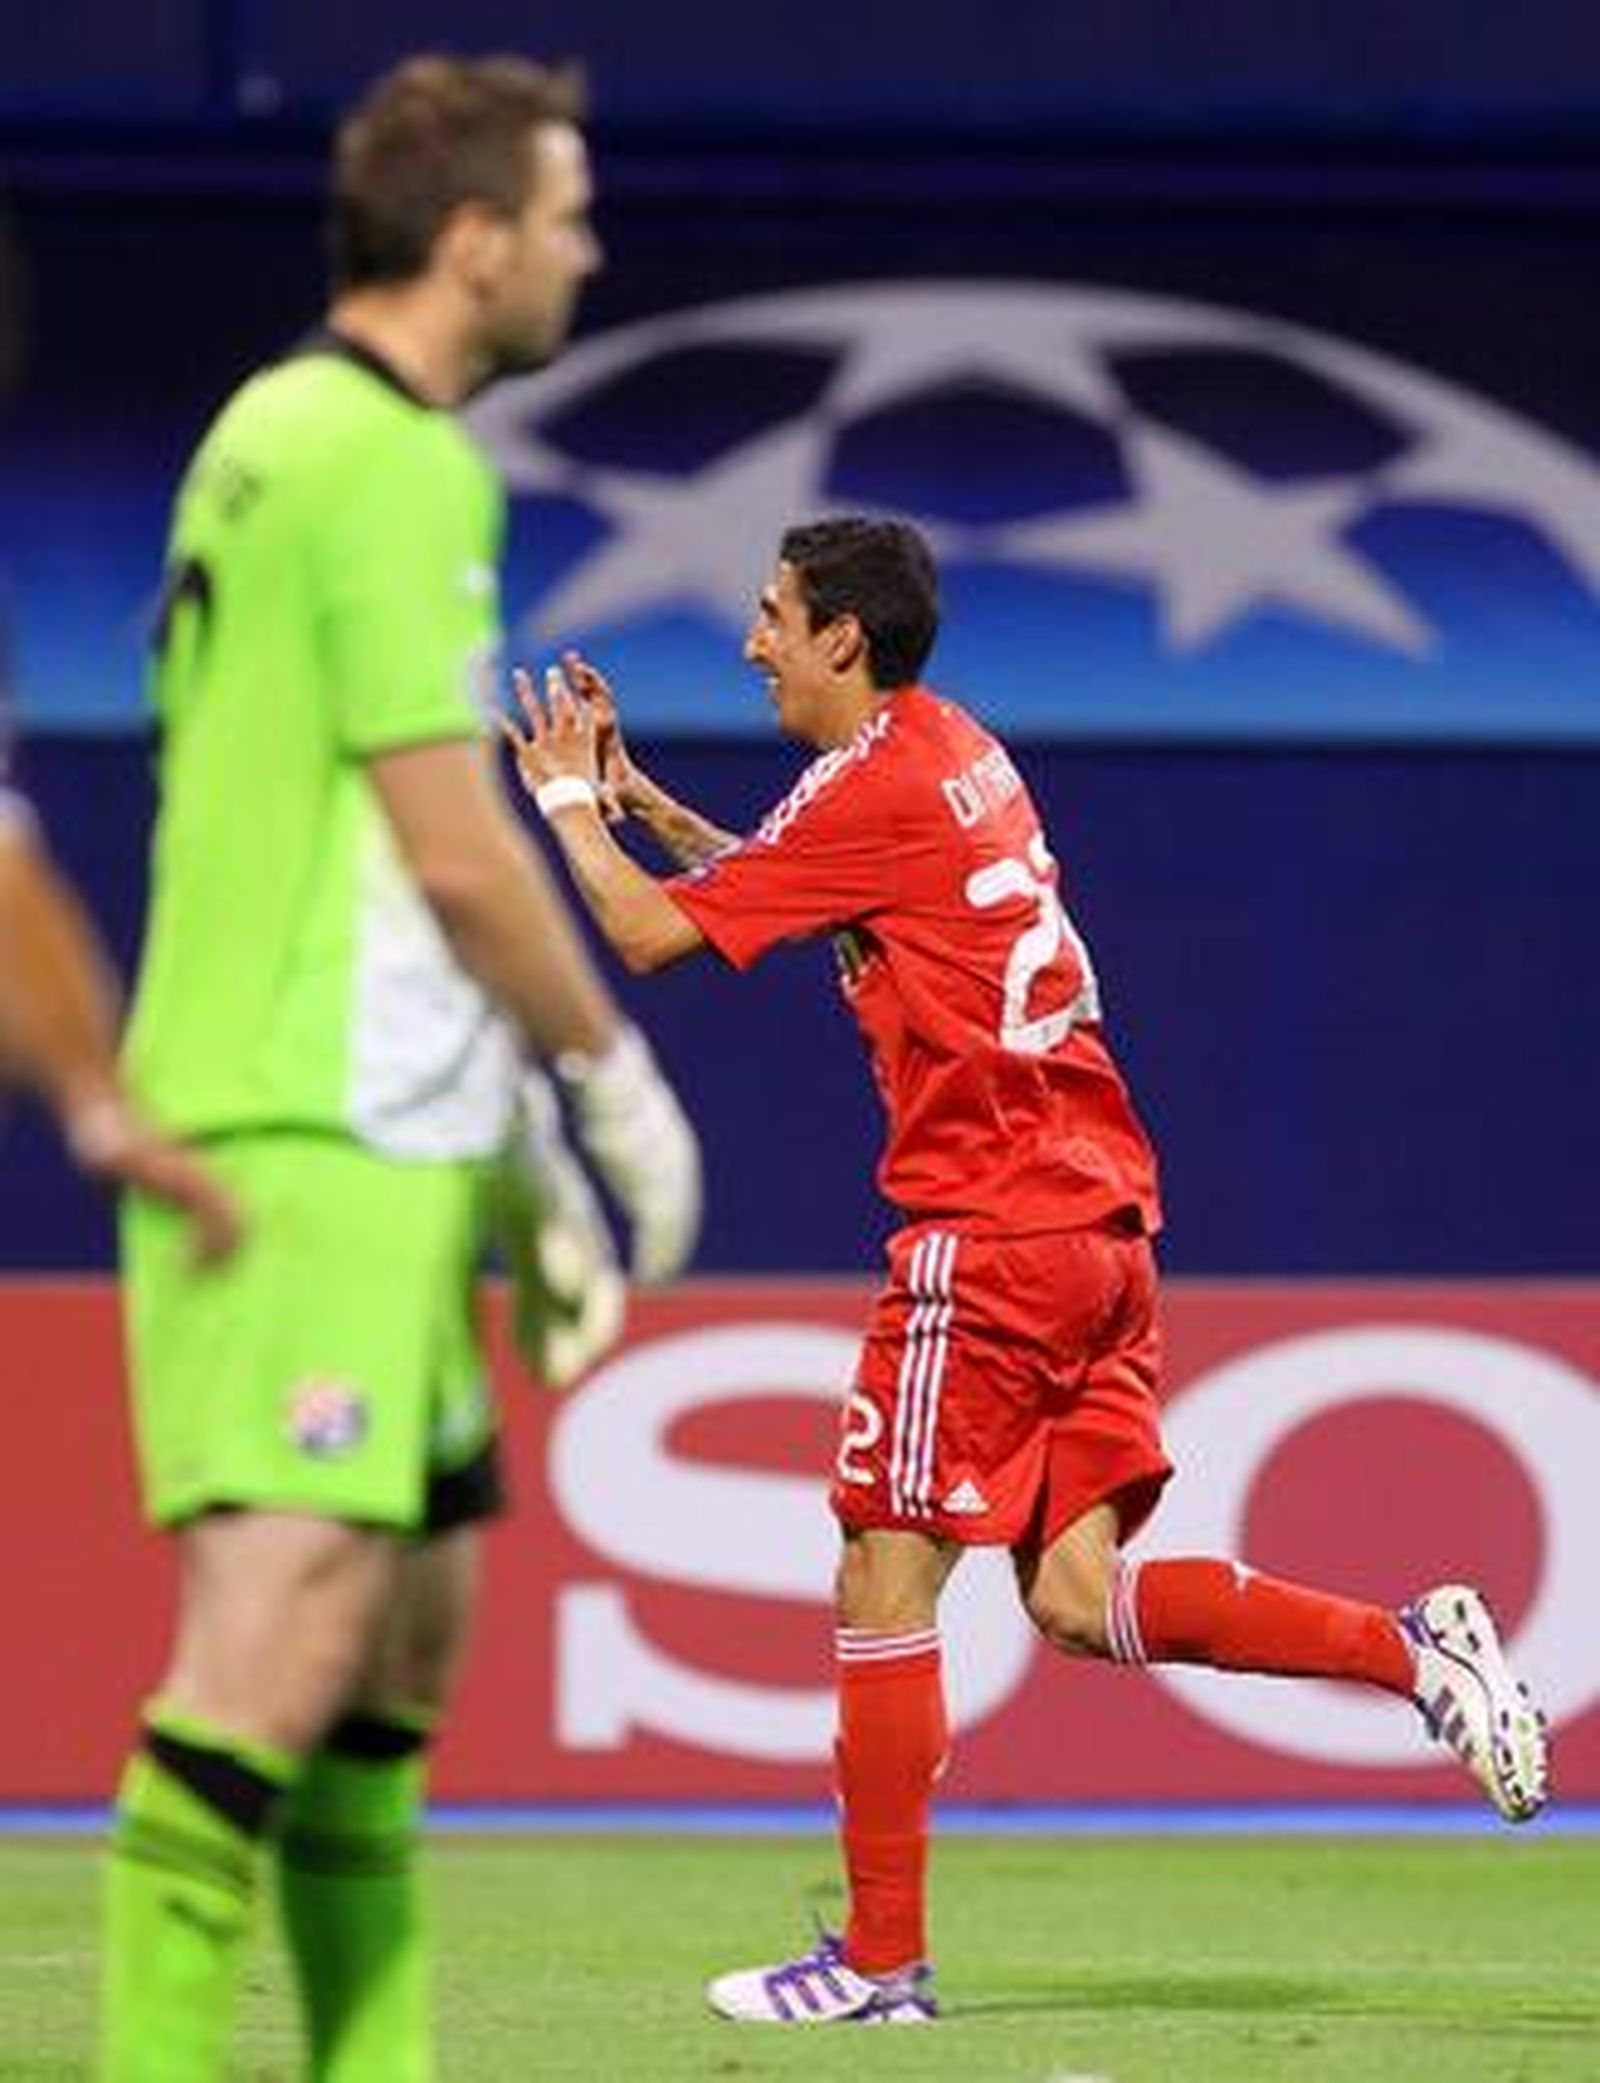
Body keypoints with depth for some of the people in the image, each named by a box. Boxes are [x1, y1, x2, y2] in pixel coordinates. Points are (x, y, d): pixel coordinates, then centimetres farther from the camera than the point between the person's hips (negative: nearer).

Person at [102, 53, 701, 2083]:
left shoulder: (288, 436, 18)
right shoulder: (386, 460, -13)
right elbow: (455, 852, -14)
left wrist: (519, 1140, 25)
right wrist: (615, 1072, -1)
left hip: (369, 1136, 11)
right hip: (314, 1143, -11)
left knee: (416, 1611, 13)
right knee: (293, 1600, -16)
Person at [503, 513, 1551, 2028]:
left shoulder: (873, 786, -10)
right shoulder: (959, 754, 17)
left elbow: (652, 935, -8)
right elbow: (779, 889, 32)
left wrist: (567, 799, 7)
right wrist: (636, 797, 27)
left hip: (989, 1231, -9)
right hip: (1099, 1217, 9)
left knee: (885, 1585, -2)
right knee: (1076, 1595, 7)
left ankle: (881, 1961, 0)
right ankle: (1414, 1648, -4)